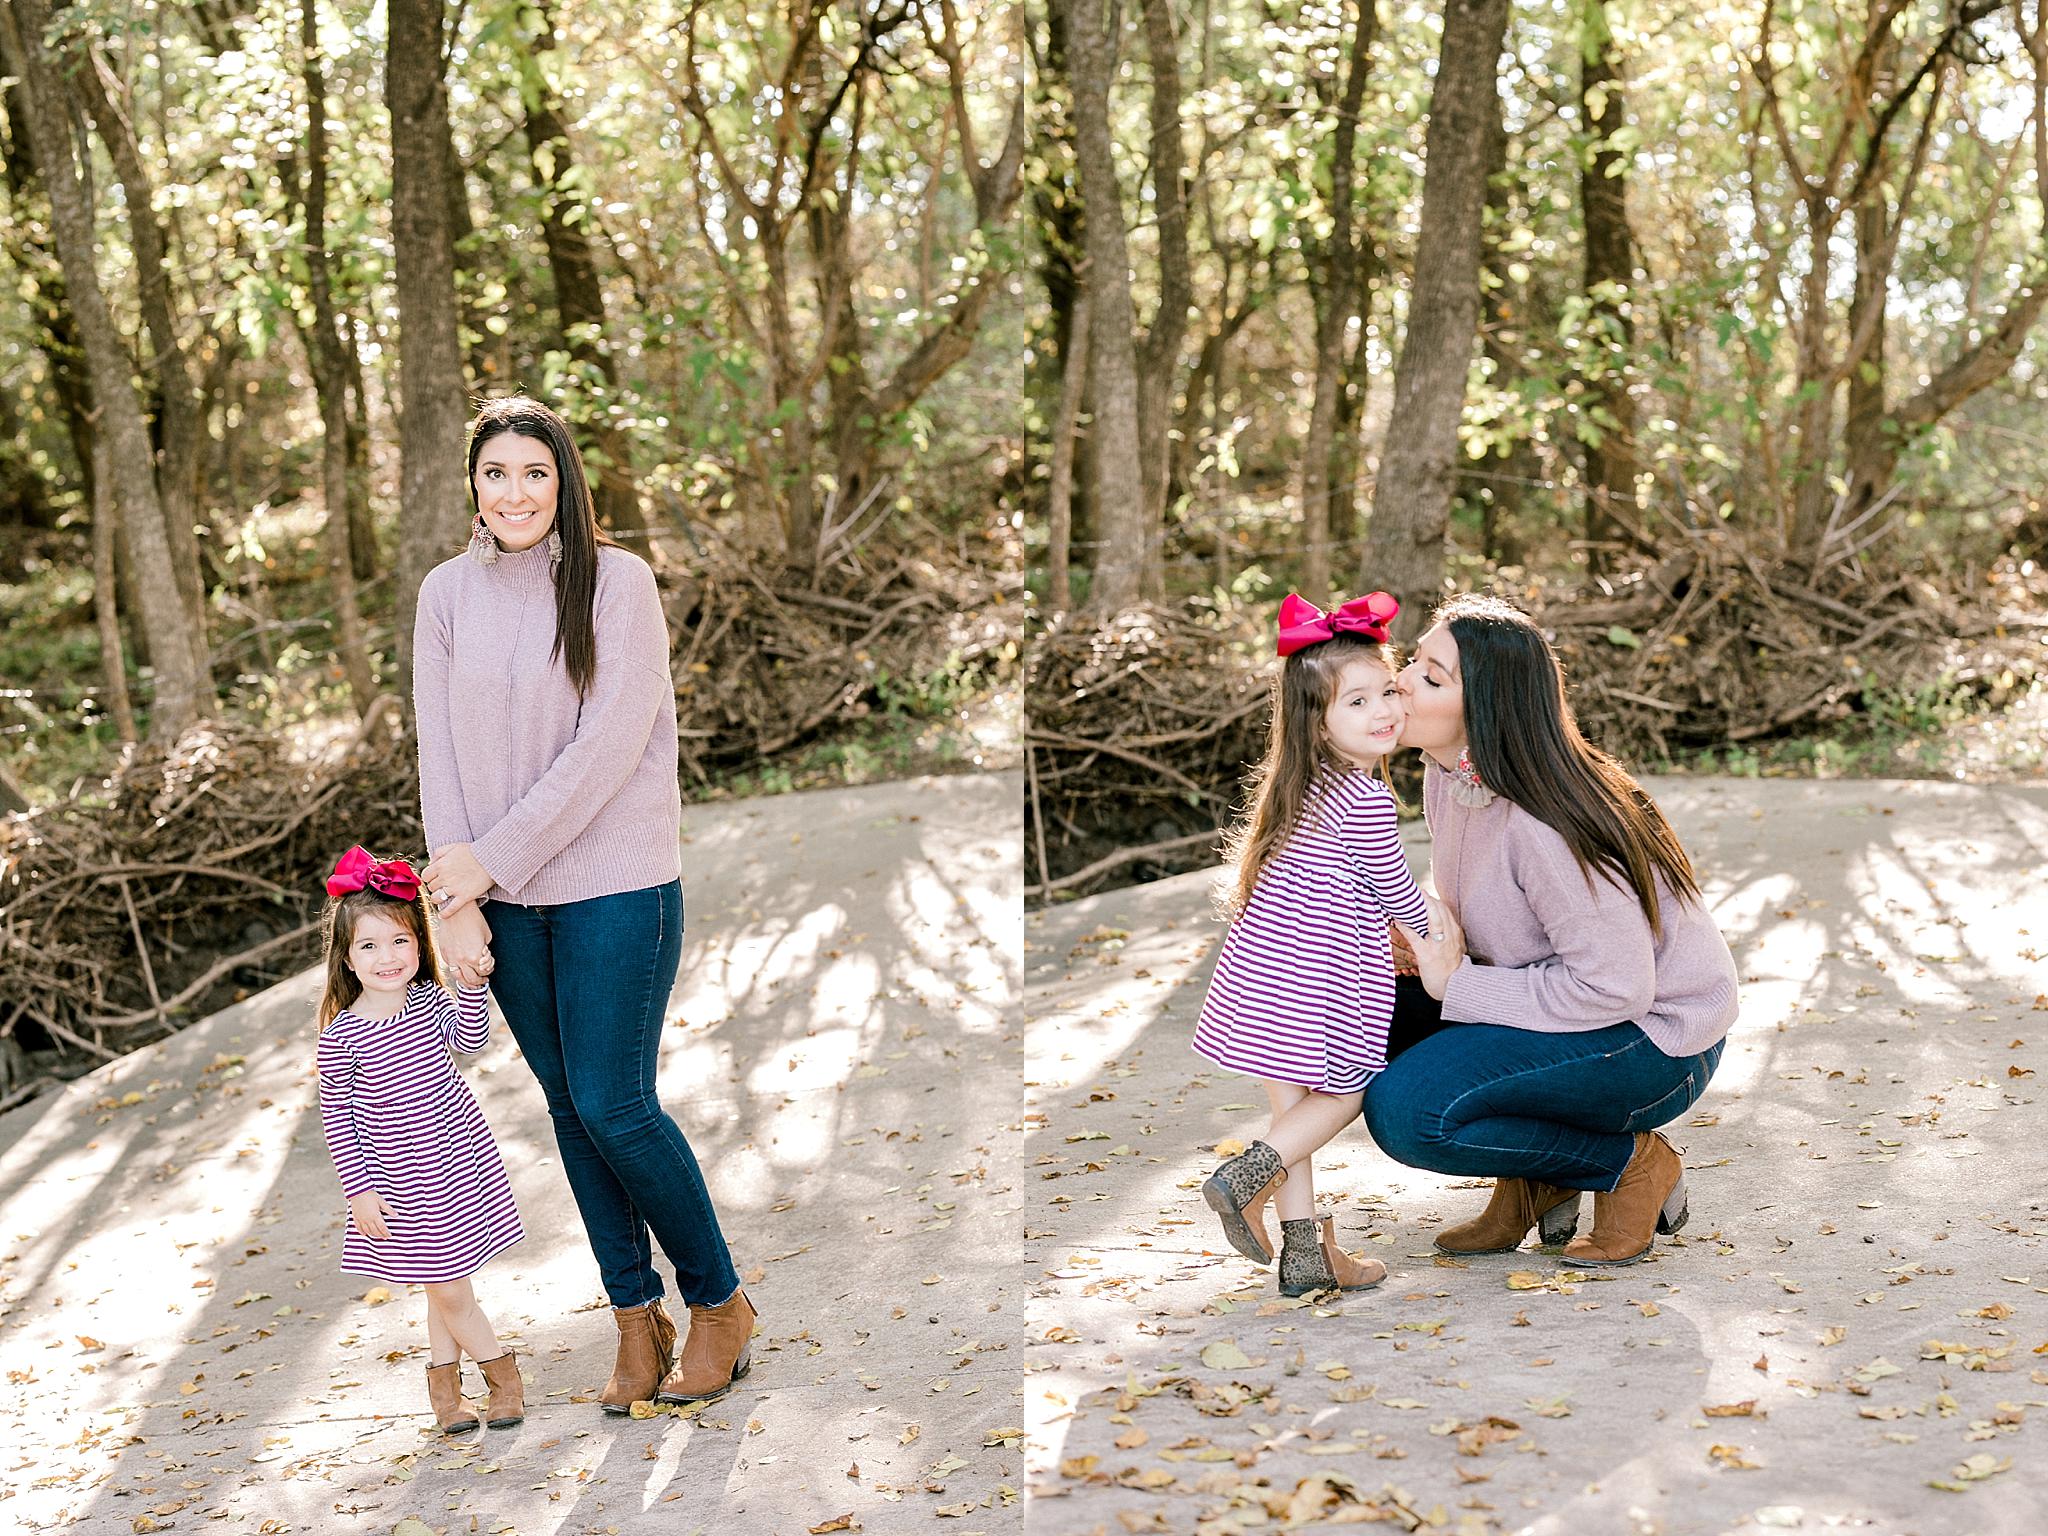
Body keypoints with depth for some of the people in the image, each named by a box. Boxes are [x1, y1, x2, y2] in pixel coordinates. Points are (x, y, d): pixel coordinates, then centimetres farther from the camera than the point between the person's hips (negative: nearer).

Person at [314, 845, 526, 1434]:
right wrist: (359, 1188, -9)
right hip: (403, 1186, -4)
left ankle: (443, 1382, 32)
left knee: (446, 1285, 15)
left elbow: (470, 1038, -9)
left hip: (461, 1164, 4)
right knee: (448, 1290, 2)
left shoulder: (428, 998, -2)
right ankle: (500, 1371, 23)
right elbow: (336, 1116, -7)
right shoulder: (341, 1036, -14)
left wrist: (472, 983, -20)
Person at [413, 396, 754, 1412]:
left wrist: (491, 857, -15)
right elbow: (439, 749, 3)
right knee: (567, 1104, 9)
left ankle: (719, 1301, 15)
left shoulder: (616, 580, -8)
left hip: (612, 883, -4)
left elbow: (608, 746, -15)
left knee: (612, 1104, -5)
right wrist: (459, 899, -5)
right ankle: (636, 1320, 22)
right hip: (501, 894, 5)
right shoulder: (447, 592, 5)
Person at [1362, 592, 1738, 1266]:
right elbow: (1470, 918, 13)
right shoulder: (1448, 776, -2)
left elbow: (1616, 985, -29)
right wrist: (1419, 943, -10)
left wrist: (1457, 986, -23)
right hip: (1565, 1002, 9)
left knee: (1404, 1110, -23)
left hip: (1651, 1040, -9)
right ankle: (1532, 1181, 8)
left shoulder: (1540, 822, -30)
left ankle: (1632, 1164, -3)